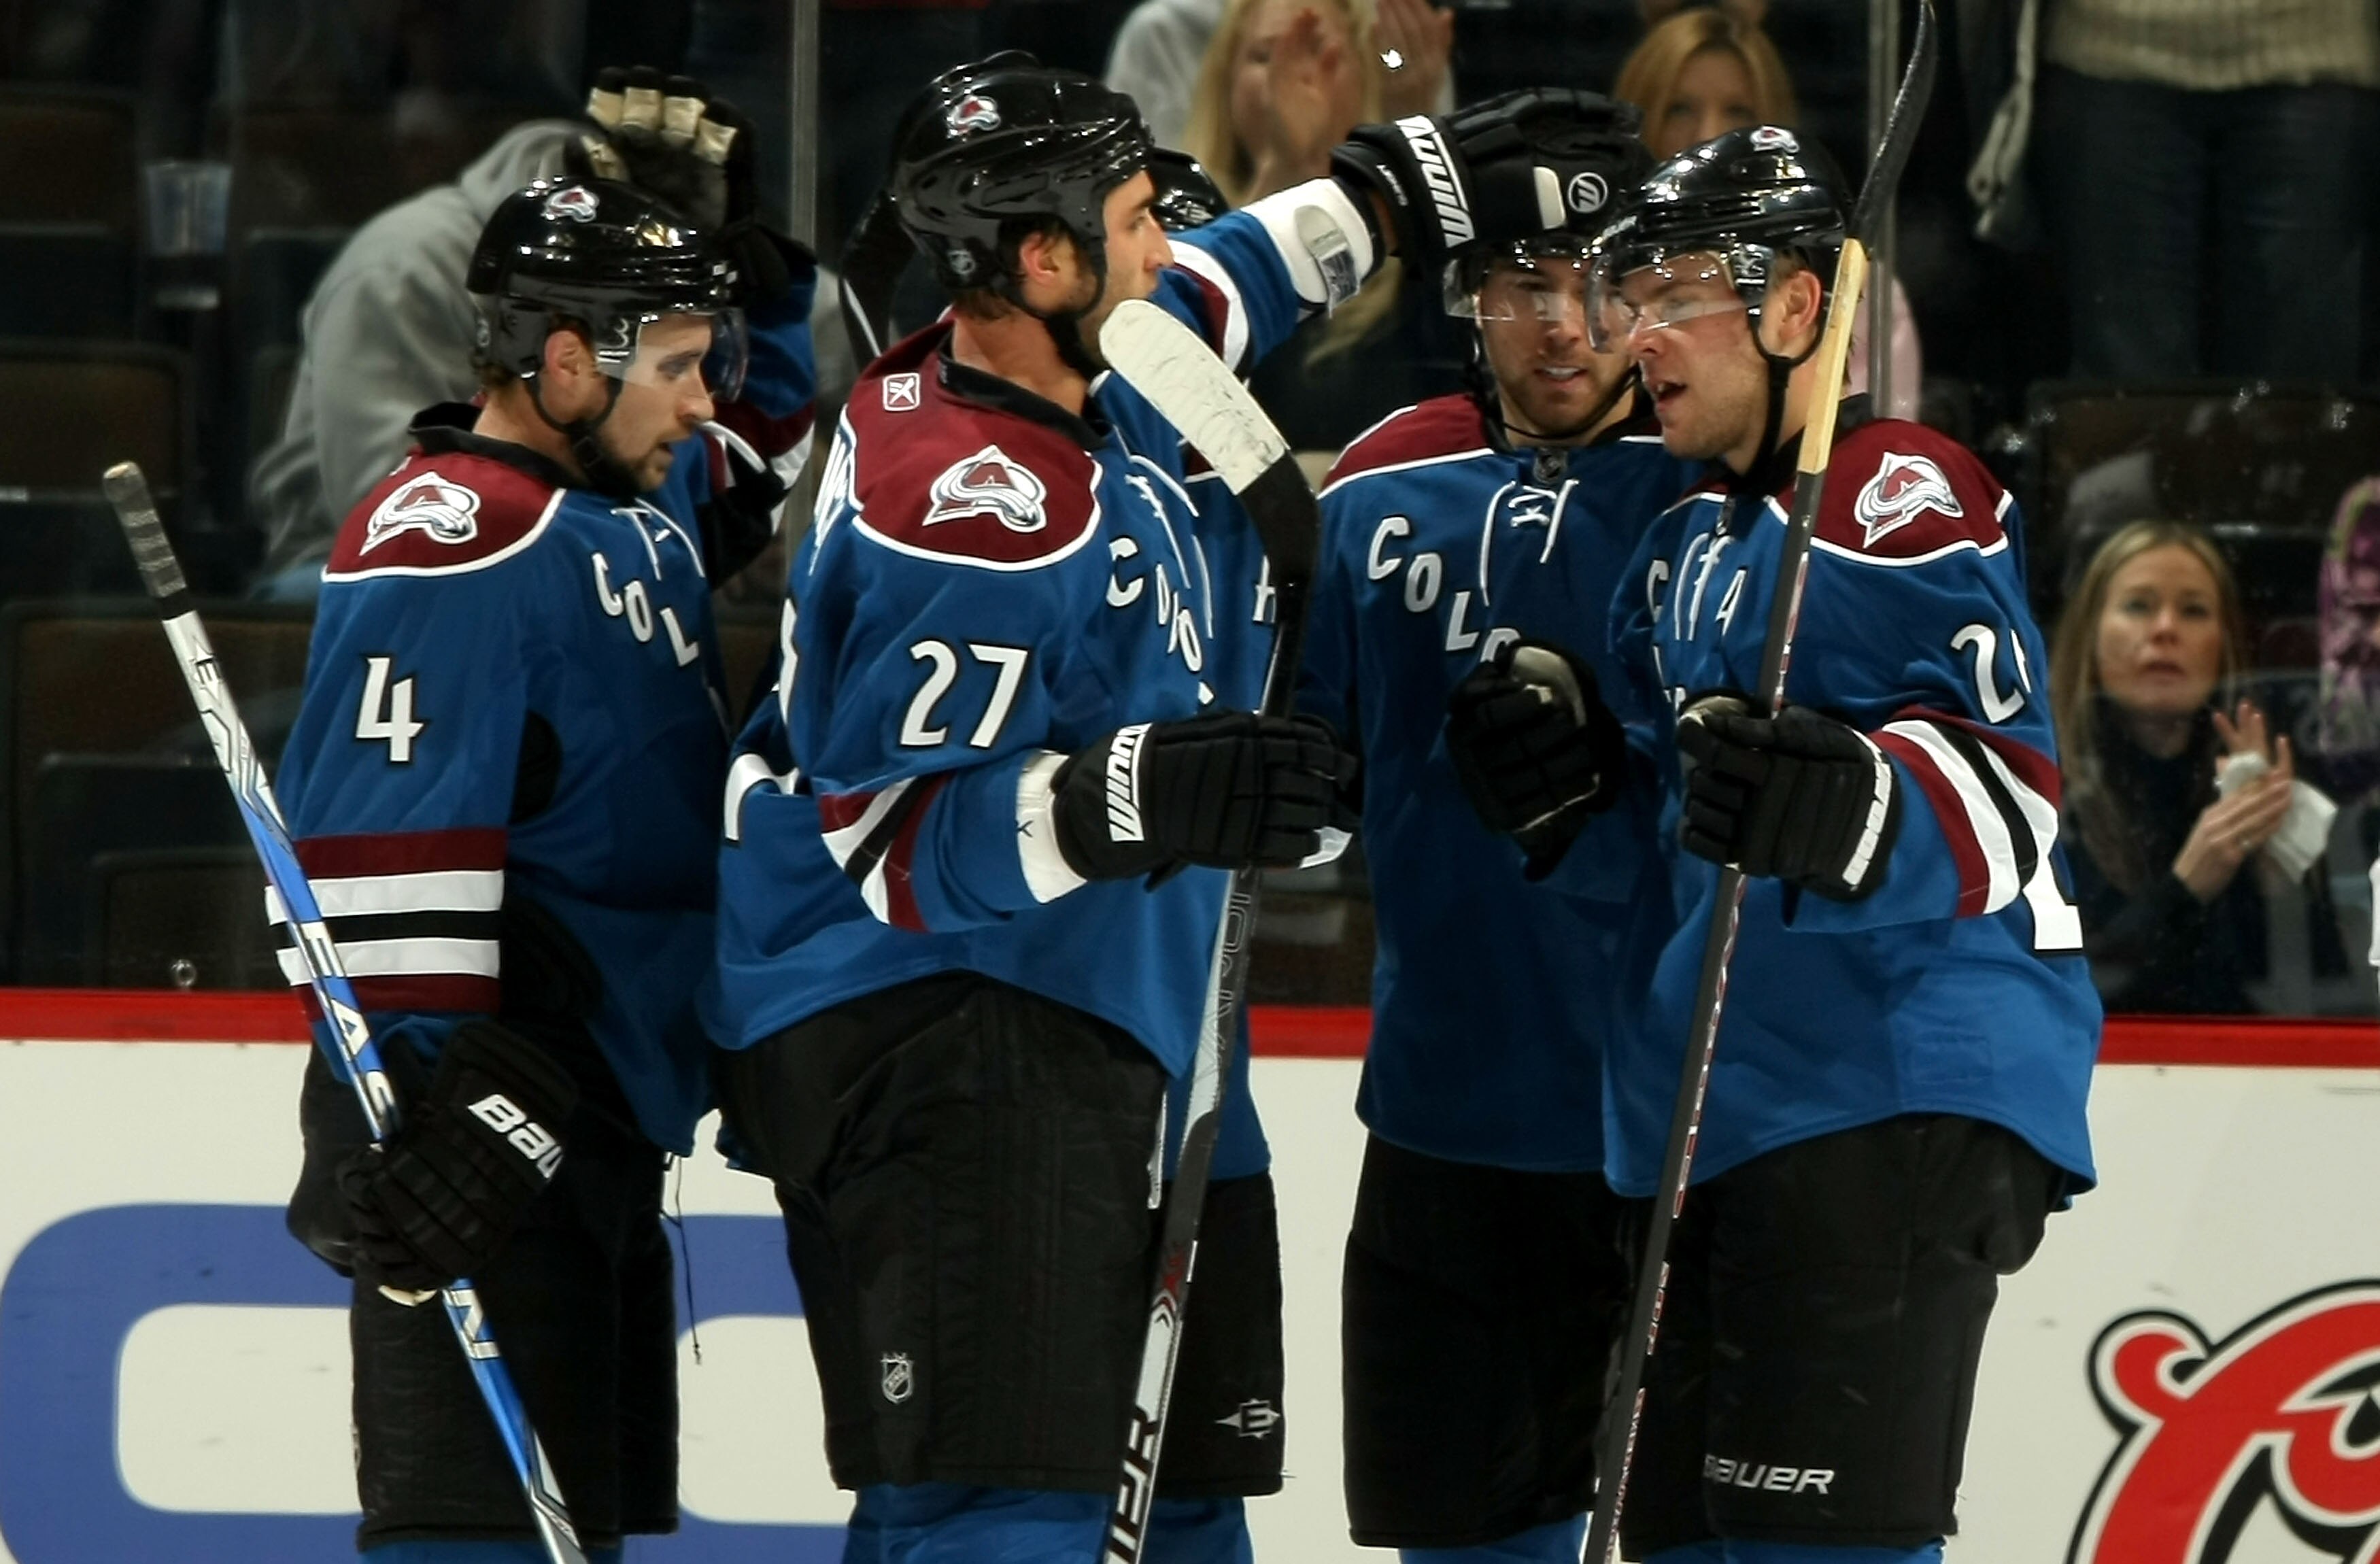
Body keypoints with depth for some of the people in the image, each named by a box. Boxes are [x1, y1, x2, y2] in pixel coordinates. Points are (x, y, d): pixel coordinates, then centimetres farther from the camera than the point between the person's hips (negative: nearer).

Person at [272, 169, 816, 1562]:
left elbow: (752, 458, 38)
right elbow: (384, 847, -23)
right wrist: (426, 1104, -28)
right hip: (485, 1132, -10)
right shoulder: (452, 538, -15)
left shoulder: (638, 513, 15)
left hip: (602, 1122, 10)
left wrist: (761, 281, 18)